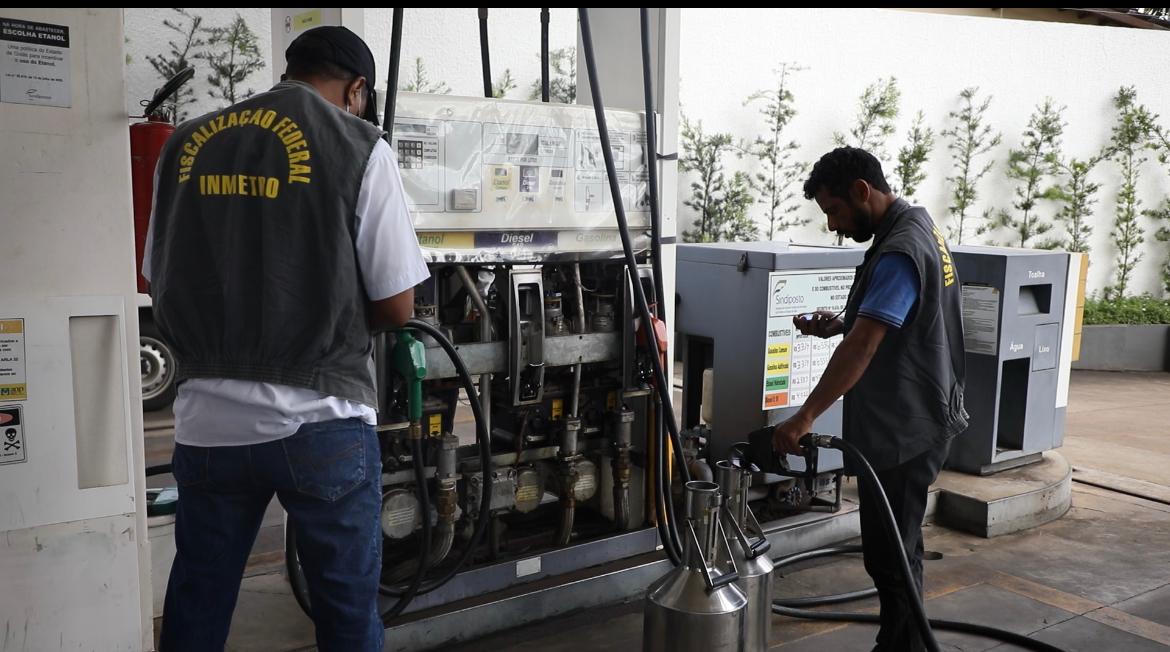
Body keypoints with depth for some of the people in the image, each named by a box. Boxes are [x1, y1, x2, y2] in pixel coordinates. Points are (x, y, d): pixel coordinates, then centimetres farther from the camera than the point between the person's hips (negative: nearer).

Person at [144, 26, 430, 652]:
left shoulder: (185, 144, 8)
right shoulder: (358, 146, -5)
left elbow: (160, 283, 15)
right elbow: (396, 306, -5)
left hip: (208, 421, 5)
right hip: (320, 422, -4)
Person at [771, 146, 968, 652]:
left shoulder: (900, 251, -22)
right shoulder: (915, 226, 10)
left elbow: (861, 348, -31)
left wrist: (805, 417, -32)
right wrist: (839, 324, 4)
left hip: (903, 429, -11)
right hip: (910, 420, 11)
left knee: (890, 554, 0)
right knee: (895, 550, 20)